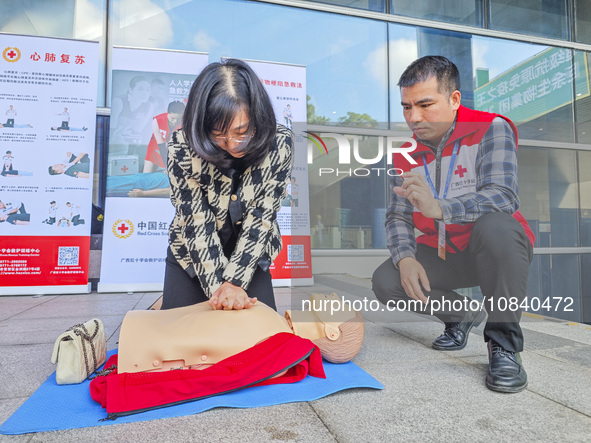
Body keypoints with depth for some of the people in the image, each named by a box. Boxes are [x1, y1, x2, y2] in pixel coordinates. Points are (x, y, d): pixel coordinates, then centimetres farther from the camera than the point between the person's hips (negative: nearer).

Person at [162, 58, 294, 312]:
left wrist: (235, 281, -26)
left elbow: (261, 217, -22)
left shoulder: (279, 143, -24)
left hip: (250, 254, 1)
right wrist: (218, 284, -27)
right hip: (193, 253, 0)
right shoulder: (182, 148, -26)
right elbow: (196, 223, -22)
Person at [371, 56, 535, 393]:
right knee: (385, 282, -17)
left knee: (494, 225, -38)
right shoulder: (406, 154, 2)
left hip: (497, 251, -4)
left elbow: (503, 196, -29)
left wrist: (440, 208, -47)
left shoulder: (491, 129, -12)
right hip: (442, 256, 5)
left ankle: (504, 343, -18)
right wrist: (405, 258, -23)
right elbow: (397, 217, -3)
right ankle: (463, 315, 12)